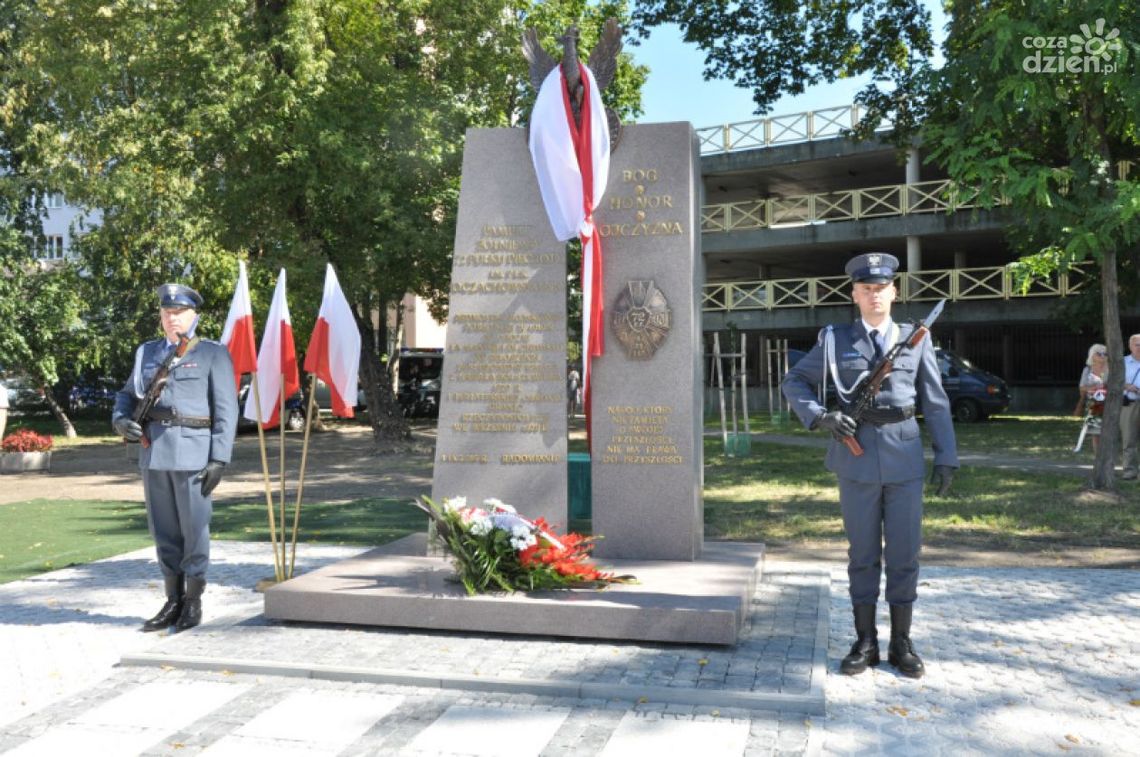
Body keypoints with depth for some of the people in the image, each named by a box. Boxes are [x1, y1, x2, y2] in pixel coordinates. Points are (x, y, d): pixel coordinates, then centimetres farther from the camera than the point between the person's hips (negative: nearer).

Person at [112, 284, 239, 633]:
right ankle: (173, 601, 21)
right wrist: (121, 420, 0)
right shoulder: (147, 352, 16)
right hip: (153, 451, 5)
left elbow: (226, 410, -4)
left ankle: (193, 603, 13)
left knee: (194, 529, 1)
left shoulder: (213, 354, 1)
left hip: (193, 451, -5)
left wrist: (219, 459, -11)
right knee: (164, 531, 10)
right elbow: (127, 395, 23)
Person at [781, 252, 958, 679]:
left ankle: (901, 643, 21)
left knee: (904, 553, 7)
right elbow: (793, 382, 8)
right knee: (862, 553, 8)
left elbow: (936, 402, 8)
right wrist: (820, 416, -9)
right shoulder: (835, 340, 3)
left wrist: (947, 457, 4)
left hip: (904, 459, 1)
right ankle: (865, 642, 20)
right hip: (856, 458, -1)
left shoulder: (916, 338, 6)